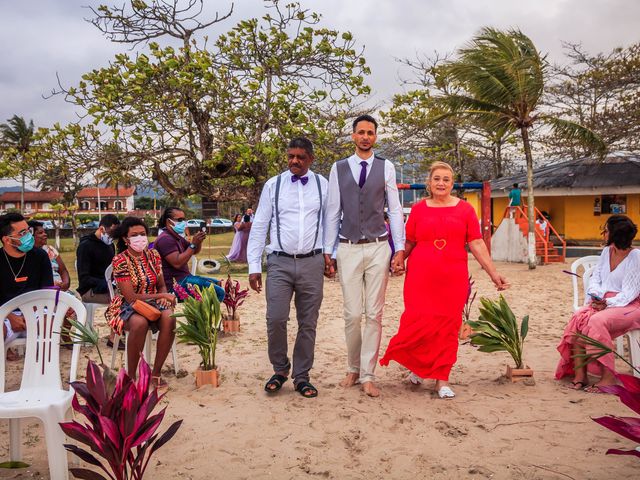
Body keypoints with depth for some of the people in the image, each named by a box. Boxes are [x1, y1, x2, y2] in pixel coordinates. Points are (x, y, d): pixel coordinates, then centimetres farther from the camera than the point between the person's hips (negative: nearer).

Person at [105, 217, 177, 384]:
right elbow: (130, 297, -16)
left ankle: (156, 372, -17)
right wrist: (161, 295, -19)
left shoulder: (153, 255, 4)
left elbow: (161, 285, 11)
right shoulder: (120, 261, -12)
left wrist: (164, 297, -13)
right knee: (140, 323, -38)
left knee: (169, 318, -29)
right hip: (127, 306, -4)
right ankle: (131, 376, -20)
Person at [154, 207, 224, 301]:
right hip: (175, 283, -11)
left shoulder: (177, 237, 18)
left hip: (184, 277, 11)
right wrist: (193, 244, -25)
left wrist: (199, 241, -4)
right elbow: (177, 263, -26)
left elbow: (195, 251, 18)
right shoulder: (165, 239, -16)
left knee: (217, 283, 21)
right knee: (219, 292, -18)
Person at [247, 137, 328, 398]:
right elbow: (259, 227, 4)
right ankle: (280, 370, 17)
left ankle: (301, 377, 21)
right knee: (276, 320, -7)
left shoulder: (323, 185, 7)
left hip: (312, 262, 1)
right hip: (280, 262, -1)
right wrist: (254, 266, 0)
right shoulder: (273, 185, 5)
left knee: (308, 324, 6)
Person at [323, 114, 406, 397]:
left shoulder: (386, 167, 6)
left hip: (378, 248, 0)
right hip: (348, 249, 0)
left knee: (374, 314, 1)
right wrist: (327, 252, 4)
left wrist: (400, 249, 0)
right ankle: (353, 369, 22)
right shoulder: (338, 168, 7)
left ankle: (367, 376, 10)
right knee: (352, 314, 2)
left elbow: (395, 210, 5)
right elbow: (332, 212, 7)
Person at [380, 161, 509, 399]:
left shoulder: (464, 209, 6)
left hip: (453, 279, 1)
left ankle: (441, 378, 15)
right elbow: (408, 243, 11)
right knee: (418, 323, -5)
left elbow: (477, 244, 5)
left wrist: (494, 274, 1)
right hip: (420, 278, -1)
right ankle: (417, 364, 24)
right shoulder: (418, 209, 6)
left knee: (448, 326, 3)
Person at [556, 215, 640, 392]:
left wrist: (608, 303, -24)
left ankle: (608, 377, -25)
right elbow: (595, 278, 11)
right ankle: (580, 374, -26)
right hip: (603, 302, 6)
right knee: (578, 318, -23)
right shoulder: (606, 251, 13)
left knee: (597, 321, -33)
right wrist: (596, 296, -9)